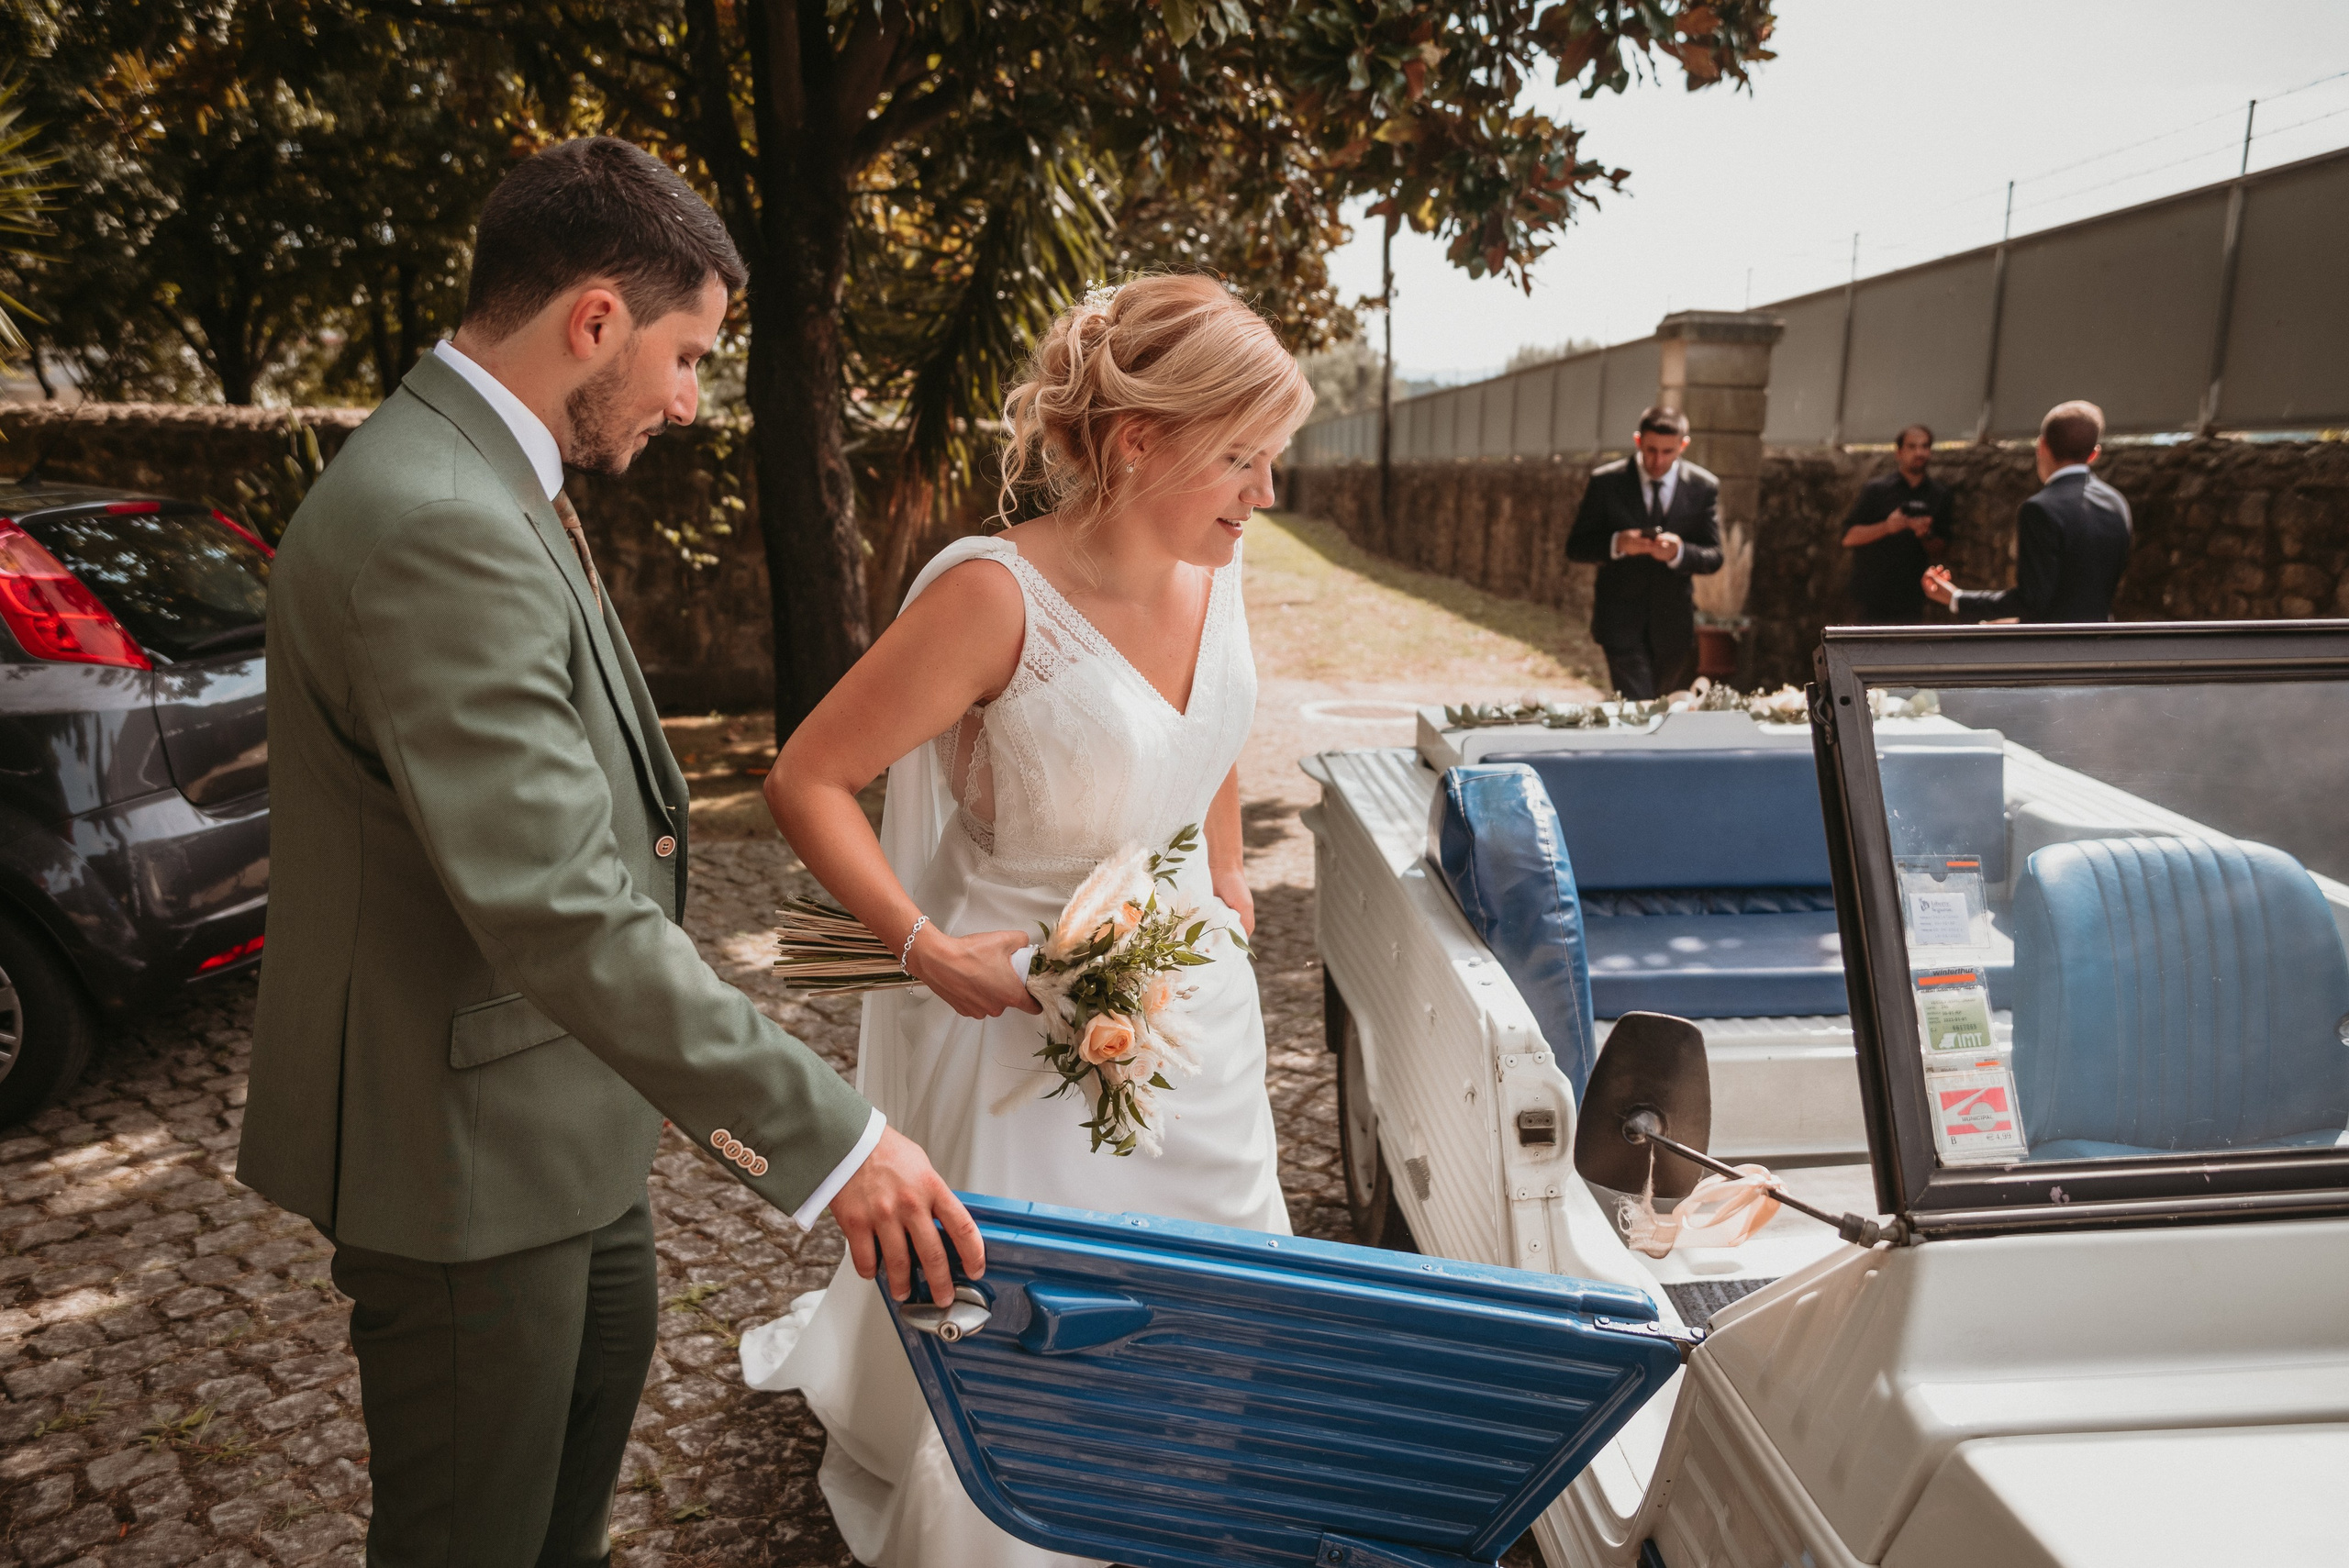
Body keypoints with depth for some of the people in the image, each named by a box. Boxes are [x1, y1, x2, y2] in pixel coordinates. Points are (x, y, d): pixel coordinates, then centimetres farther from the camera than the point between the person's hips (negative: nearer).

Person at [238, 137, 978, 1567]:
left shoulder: (476, 483, 7)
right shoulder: (439, 526, -28)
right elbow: (559, 910, -33)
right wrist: (827, 1137, -30)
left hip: (556, 1106, 11)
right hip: (468, 1139, -10)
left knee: (609, 1349, 30)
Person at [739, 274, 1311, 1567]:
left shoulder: (1214, 569, -4)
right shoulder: (996, 593, -24)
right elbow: (807, 783, -19)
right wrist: (926, 948, -26)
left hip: (1194, 991, 7)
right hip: (1031, 1011, -6)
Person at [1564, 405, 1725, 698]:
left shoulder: (1704, 487, 0)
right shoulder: (1606, 481, -4)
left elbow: (1714, 557, 0)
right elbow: (1575, 547, -4)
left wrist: (1679, 552, -23)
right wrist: (1617, 544, -24)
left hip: (1674, 621, 3)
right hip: (1621, 616, -3)